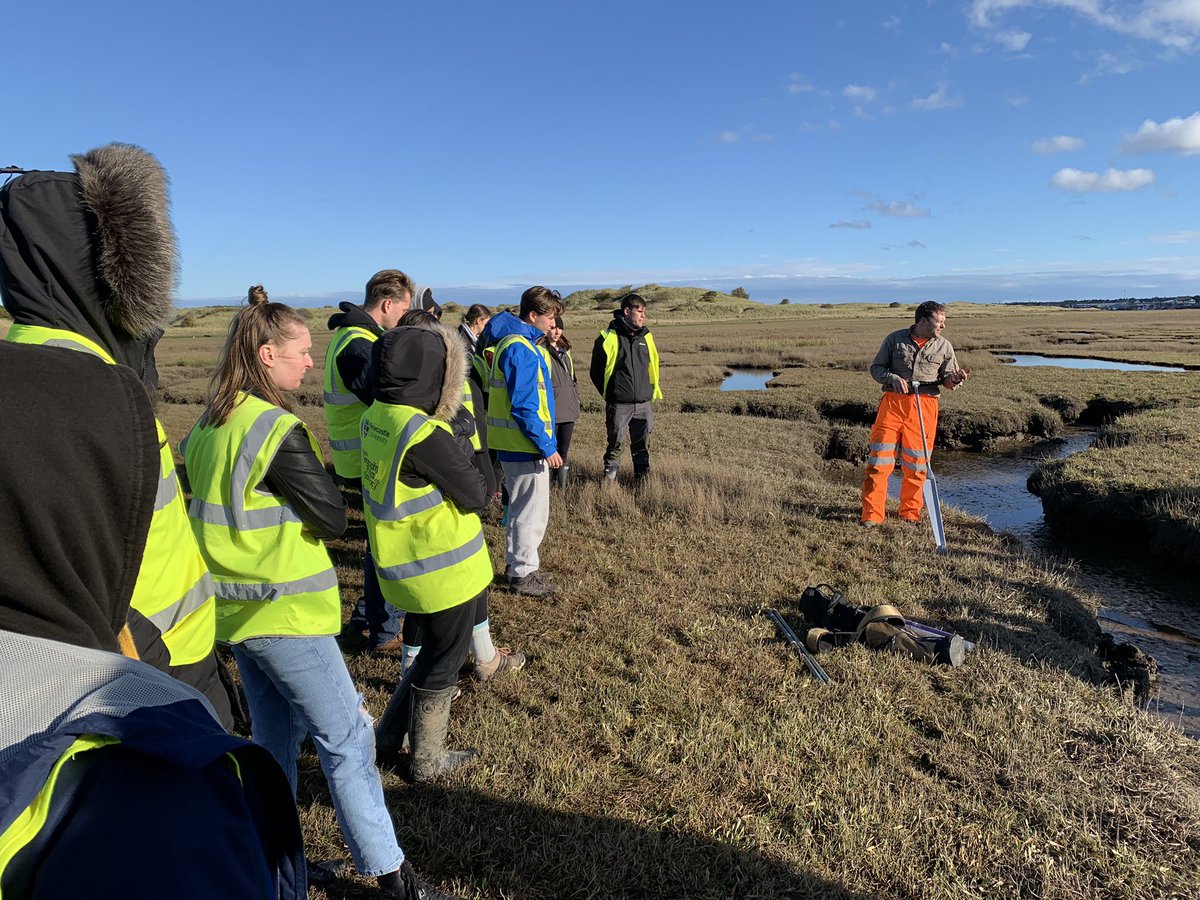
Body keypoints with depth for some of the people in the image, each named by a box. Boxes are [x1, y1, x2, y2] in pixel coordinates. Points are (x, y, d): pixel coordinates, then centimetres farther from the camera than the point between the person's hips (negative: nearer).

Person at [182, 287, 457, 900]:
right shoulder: (277, 433, -21)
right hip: (284, 612, -9)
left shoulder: (207, 428, 5)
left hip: (235, 608, 9)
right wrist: (314, 472, 0)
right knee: (346, 739, 1)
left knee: (273, 733, 22)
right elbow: (333, 517, -17)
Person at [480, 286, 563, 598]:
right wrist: (546, 447, -19)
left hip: (513, 444, 10)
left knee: (520, 507, 20)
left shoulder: (513, 342, 12)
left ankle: (515, 565, 33)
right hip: (526, 446, -10)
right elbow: (524, 406, -23)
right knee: (532, 512, 3)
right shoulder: (521, 349, -19)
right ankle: (523, 574, 16)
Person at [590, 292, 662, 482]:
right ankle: (609, 479, 12)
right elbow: (596, 372, 0)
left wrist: (652, 391, 16)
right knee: (616, 443, 0)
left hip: (643, 404, 5)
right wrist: (609, 394, 3)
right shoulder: (609, 337, -7)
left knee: (643, 444, 11)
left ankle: (643, 478, 22)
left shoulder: (646, 336, 10)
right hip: (619, 405, -5)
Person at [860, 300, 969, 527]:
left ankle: (910, 512, 21)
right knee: (879, 458, -5)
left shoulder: (944, 346, 10)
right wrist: (893, 378, -11)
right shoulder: (895, 339, 5)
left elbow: (947, 379, 12)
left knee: (916, 462, 5)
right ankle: (871, 514, 2)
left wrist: (955, 379, -12)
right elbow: (876, 367, 8)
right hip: (893, 401, -1)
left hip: (925, 406, 2)